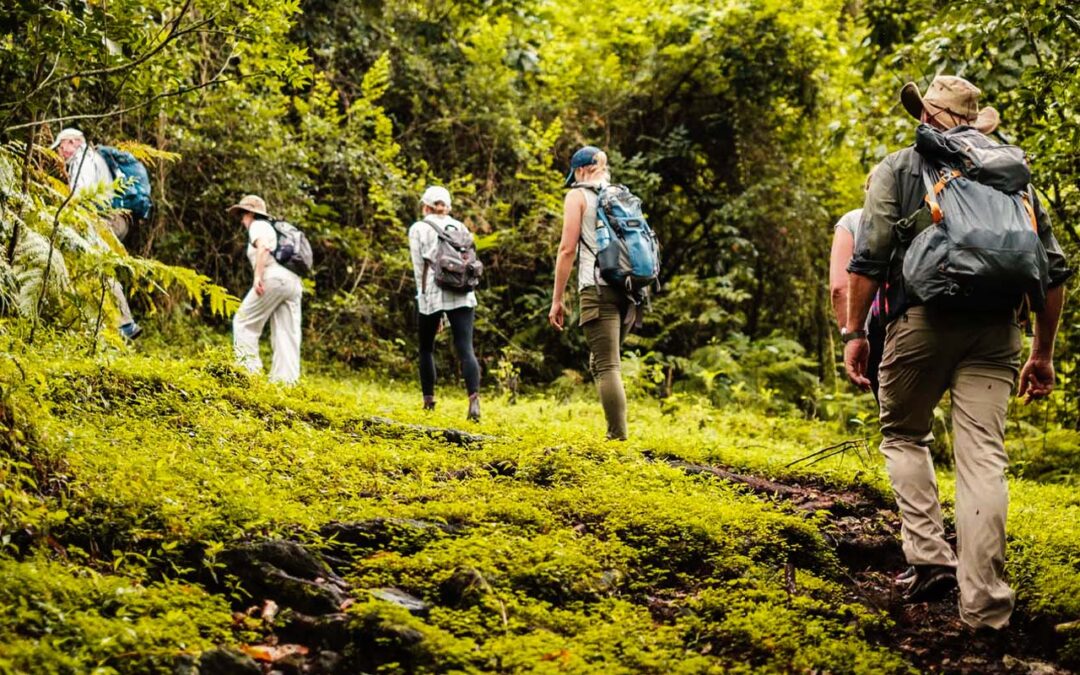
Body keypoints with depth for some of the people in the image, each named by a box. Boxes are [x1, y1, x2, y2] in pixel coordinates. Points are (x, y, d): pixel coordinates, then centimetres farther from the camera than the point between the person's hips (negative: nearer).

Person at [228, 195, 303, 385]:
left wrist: (257, 276, -21)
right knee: (285, 334, 2)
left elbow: (263, 246, -15)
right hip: (294, 282, 8)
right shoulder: (275, 228, 32)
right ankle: (287, 380, -4)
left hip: (273, 277, -8)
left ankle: (248, 369, -10)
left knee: (244, 322, -1)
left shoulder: (258, 226, 6)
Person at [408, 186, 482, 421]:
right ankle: (474, 399, -25)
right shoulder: (460, 227, 16)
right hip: (463, 295, 2)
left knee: (426, 348, 16)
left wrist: (424, 297, 10)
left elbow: (419, 268, 3)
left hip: (433, 294, -2)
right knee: (465, 349, -6)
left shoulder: (419, 229, 6)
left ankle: (429, 401, 17)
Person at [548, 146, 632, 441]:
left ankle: (619, 438, -16)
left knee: (608, 367, -10)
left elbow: (568, 249, -4)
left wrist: (557, 300, -2)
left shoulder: (578, 195, 3)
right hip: (630, 288, 6)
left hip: (599, 288, -6)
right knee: (602, 363, 17)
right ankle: (616, 432, 11)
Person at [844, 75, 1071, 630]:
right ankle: (984, 605, -6)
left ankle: (929, 557, 4)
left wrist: (855, 332, 3)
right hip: (995, 328, 2)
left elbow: (869, 258, -3)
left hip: (923, 319, -2)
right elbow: (1053, 268, 13)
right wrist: (1043, 354, 18)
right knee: (982, 456, -1)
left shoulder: (899, 168, 10)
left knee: (903, 436, 18)